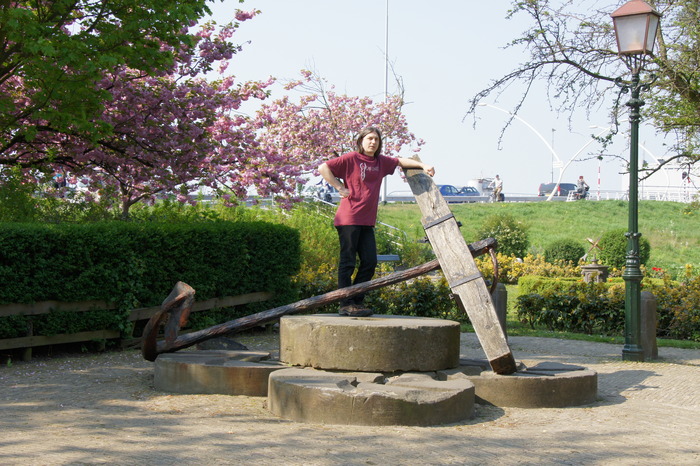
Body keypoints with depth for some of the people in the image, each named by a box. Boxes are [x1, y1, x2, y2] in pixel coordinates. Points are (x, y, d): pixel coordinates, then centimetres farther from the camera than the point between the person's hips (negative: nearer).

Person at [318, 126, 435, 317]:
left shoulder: (381, 162, 12)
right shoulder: (351, 158, -7)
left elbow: (401, 161, 27)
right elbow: (323, 168, -11)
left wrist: (423, 165, 17)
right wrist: (340, 188, -12)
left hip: (367, 221, 7)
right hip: (349, 219, -7)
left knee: (370, 261, 6)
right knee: (348, 262, -4)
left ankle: (357, 302, 16)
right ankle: (345, 305, 1)